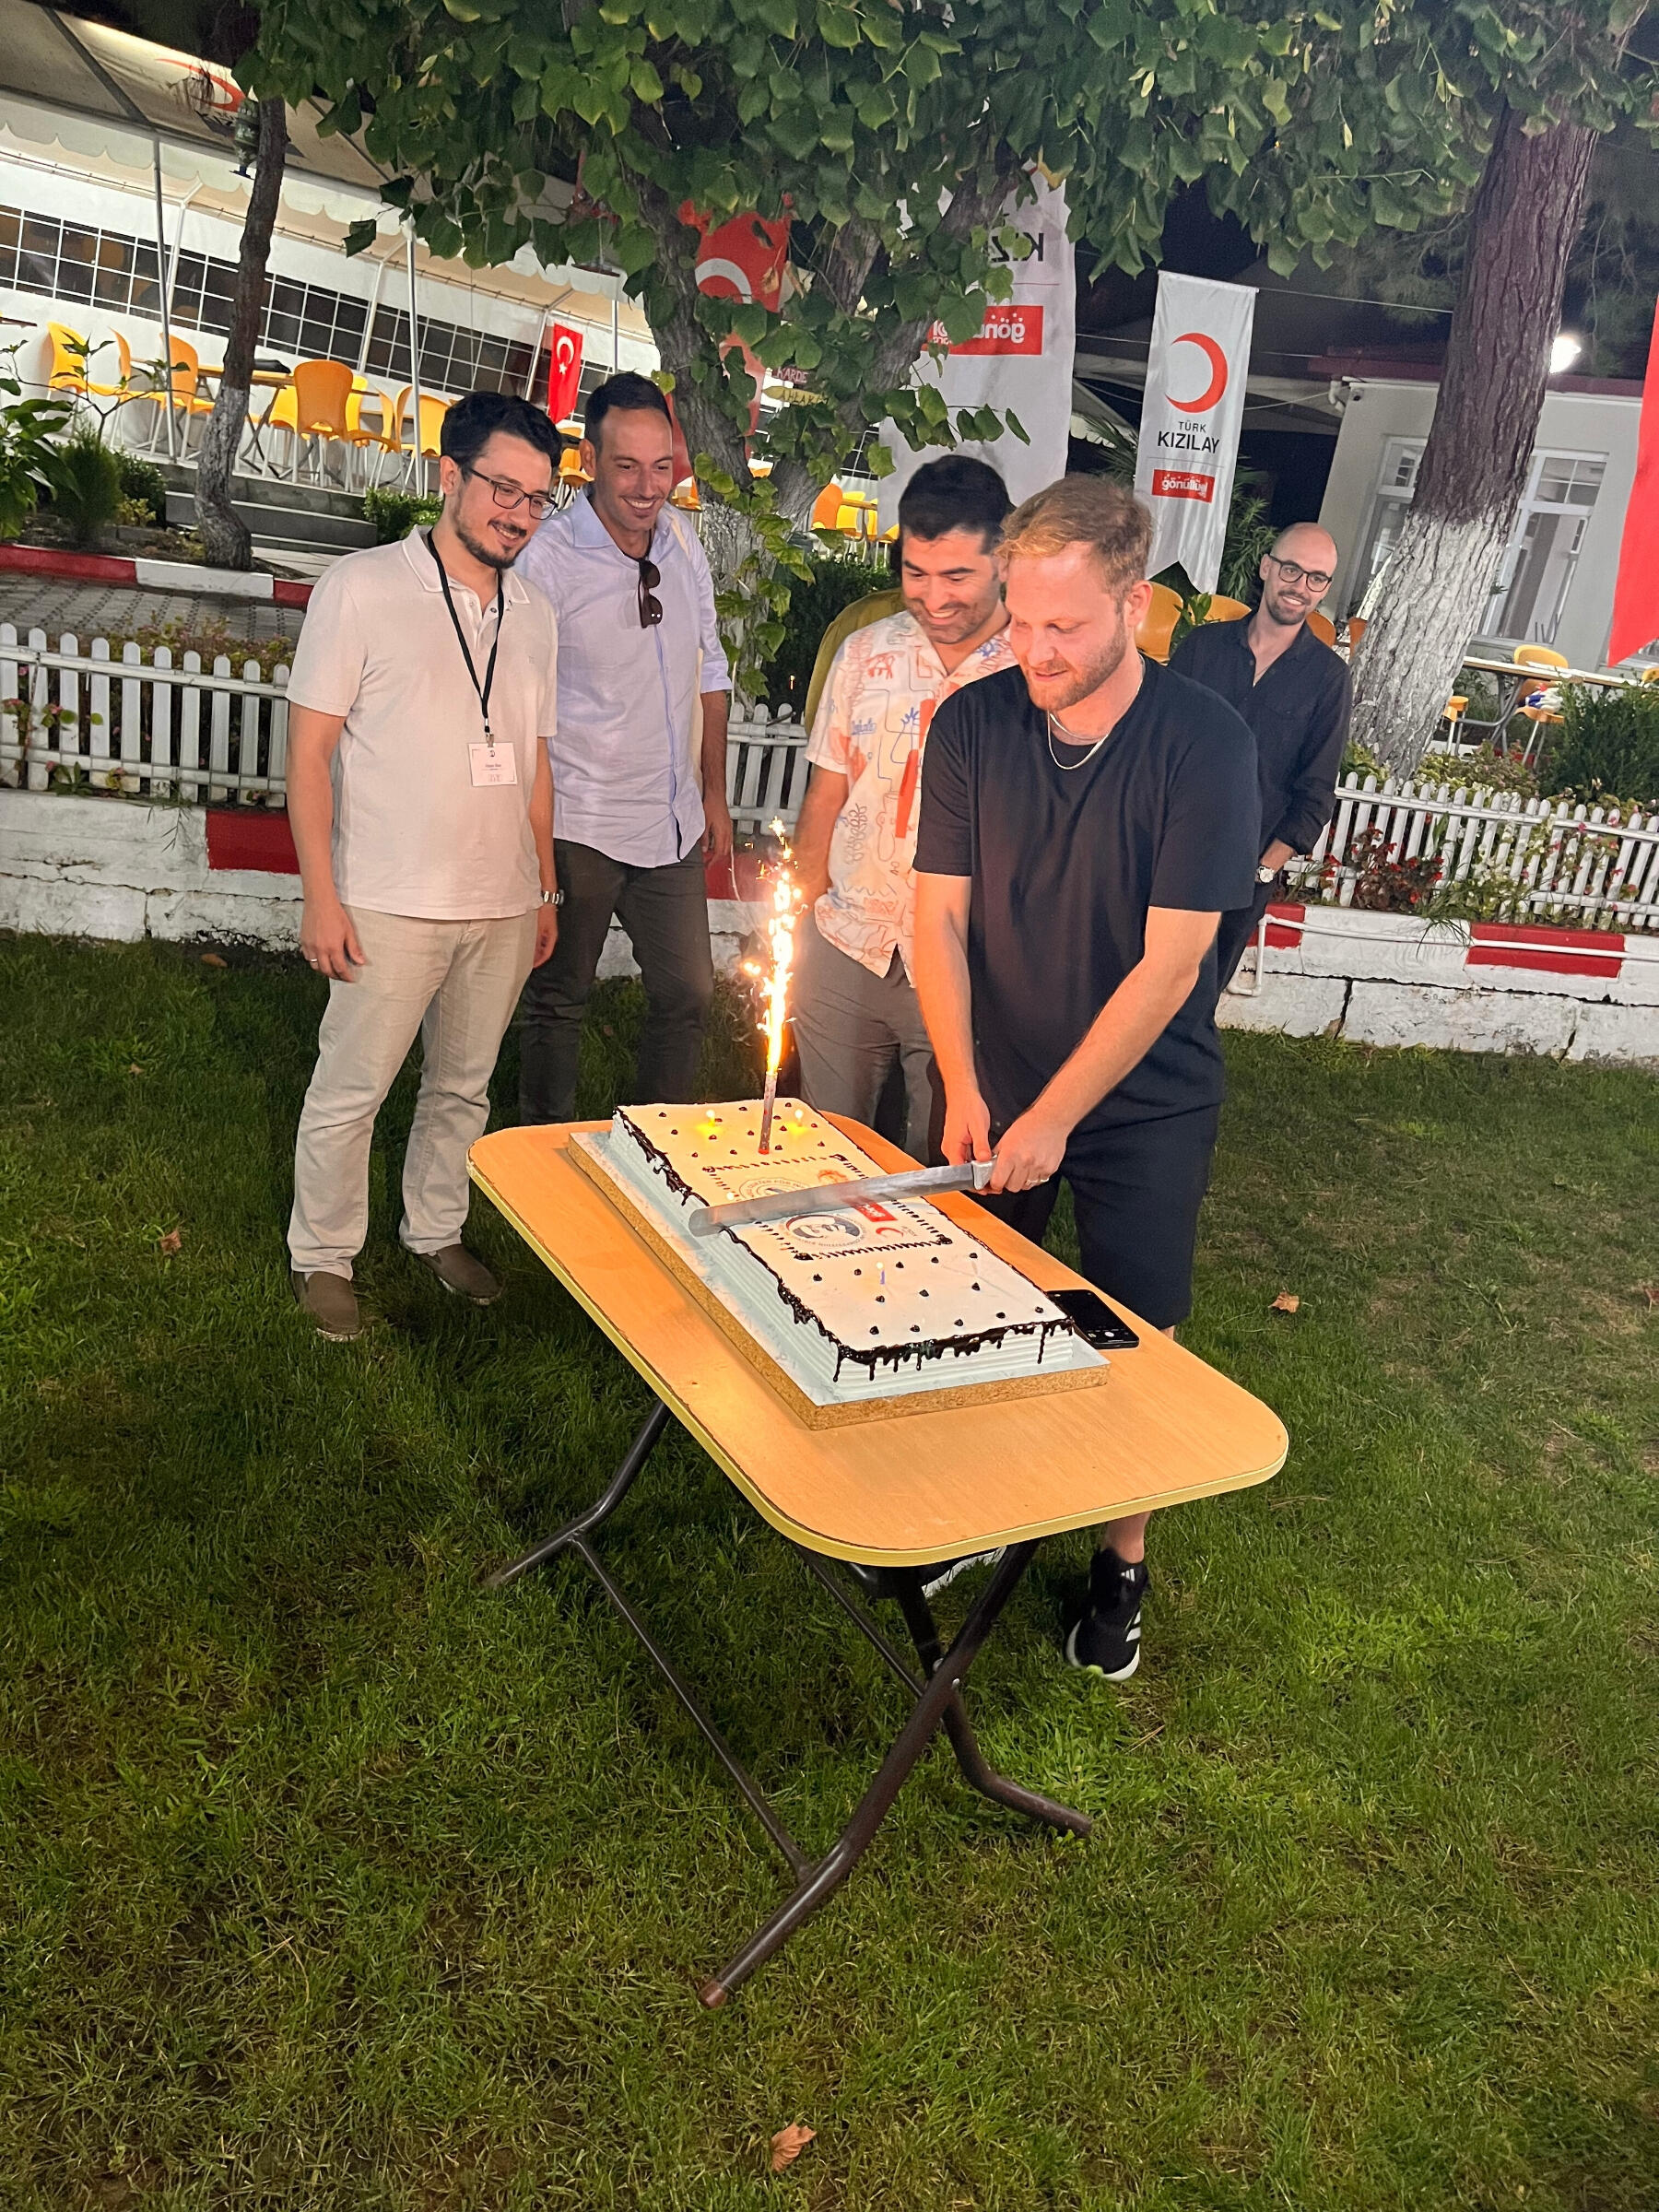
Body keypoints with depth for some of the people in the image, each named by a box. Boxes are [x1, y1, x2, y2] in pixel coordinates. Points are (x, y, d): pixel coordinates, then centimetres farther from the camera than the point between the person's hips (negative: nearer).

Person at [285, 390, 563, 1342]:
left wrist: (545, 889, 17)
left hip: (503, 908, 5)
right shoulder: (363, 586, -5)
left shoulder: (536, 614, 11)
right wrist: (321, 896, -12)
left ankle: (438, 1231, 33)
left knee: (464, 1086, 15)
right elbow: (311, 747, -6)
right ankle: (324, 1257, 21)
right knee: (351, 1090, 3)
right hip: (392, 905, -5)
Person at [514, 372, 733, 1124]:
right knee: (557, 999, 7)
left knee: (689, 993, 12)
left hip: (674, 824, 6)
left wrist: (714, 793, 15)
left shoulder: (683, 540, 6)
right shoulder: (547, 555, -12)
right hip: (579, 827, -5)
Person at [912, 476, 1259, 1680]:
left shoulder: (1206, 743, -17)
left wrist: (1054, 1117, -19)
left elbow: (1170, 961, -19)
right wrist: (964, 1086, -17)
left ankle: (1124, 1562, 29)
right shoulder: (974, 723, -7)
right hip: (994, 1085, 3)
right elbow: (941, 914, -6)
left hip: (1146, 1103, -2)